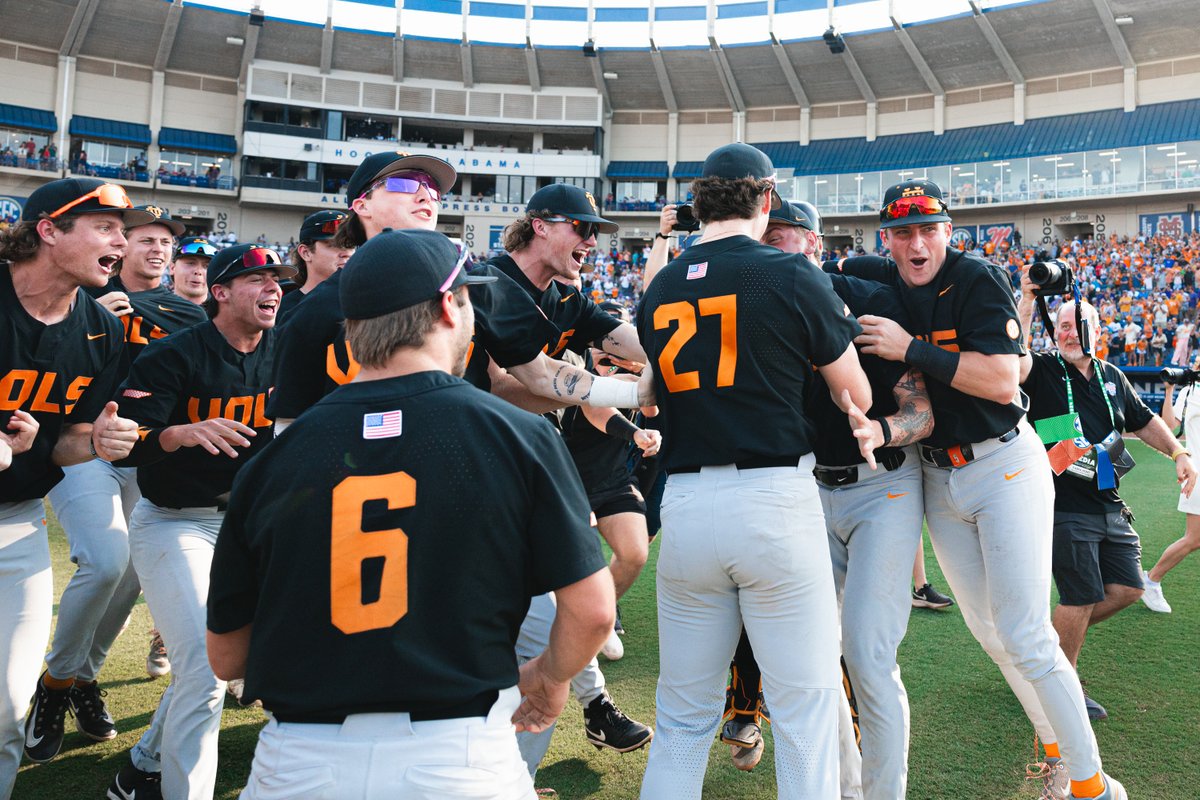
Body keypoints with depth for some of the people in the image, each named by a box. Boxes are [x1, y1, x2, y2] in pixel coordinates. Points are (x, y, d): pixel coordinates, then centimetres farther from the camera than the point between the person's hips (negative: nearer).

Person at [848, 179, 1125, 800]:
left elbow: (1002, 381, -22)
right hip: (937, 479, 6)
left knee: (1026, 639, -6)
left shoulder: (978, 280, -14)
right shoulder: (878, 286, 1)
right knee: (988, 631, 13)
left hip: (1004, 468, -5)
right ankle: (1057, 745, 33)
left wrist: (910, 349, -25)